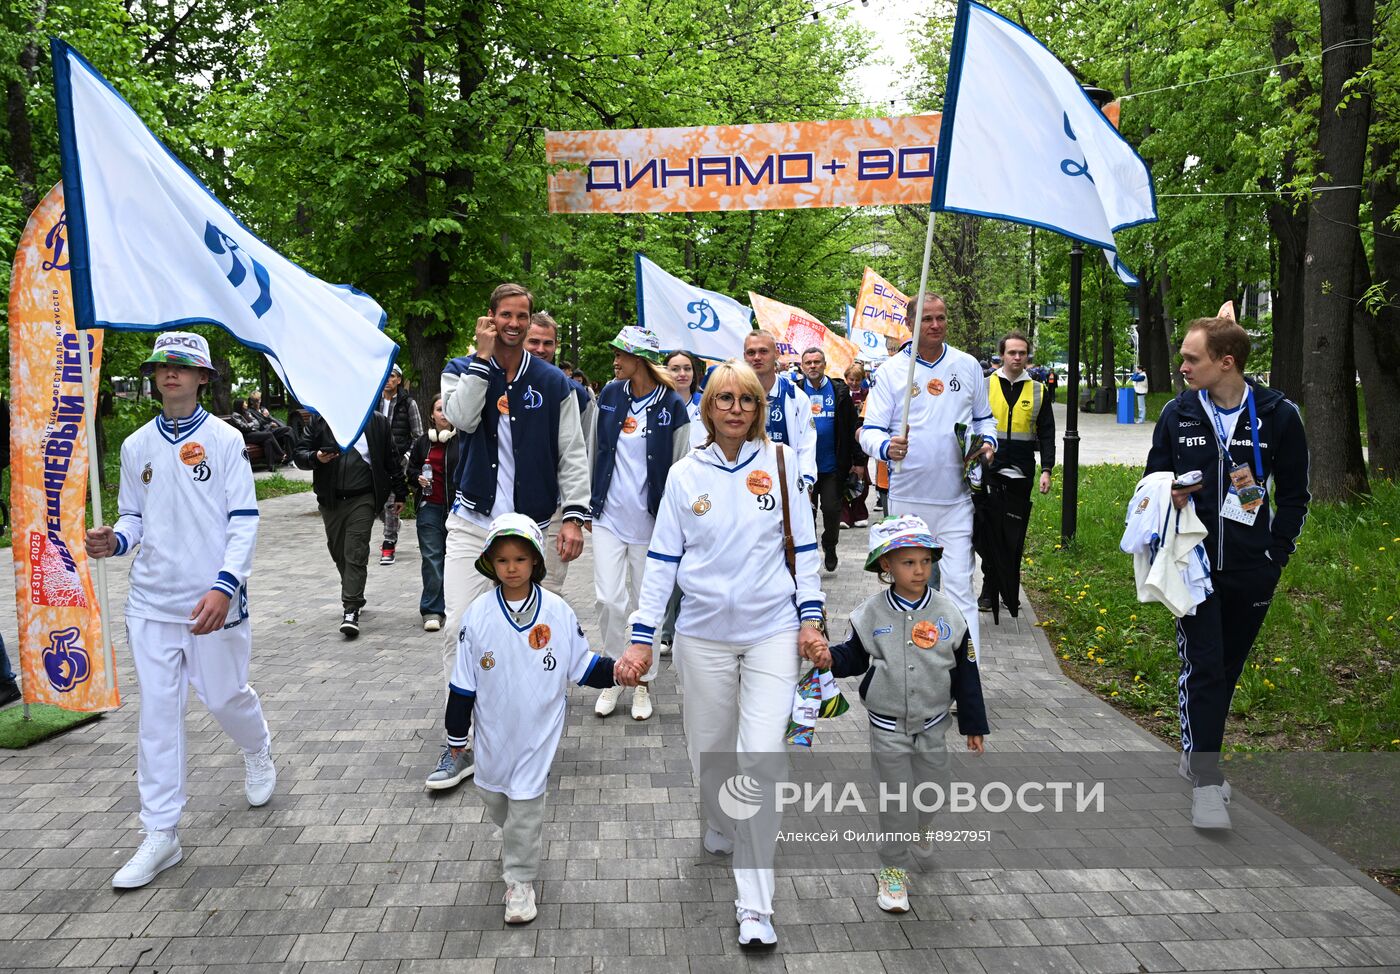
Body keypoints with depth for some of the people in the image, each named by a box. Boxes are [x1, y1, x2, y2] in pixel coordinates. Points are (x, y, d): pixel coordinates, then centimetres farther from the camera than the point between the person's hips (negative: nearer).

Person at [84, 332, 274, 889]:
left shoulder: (224, 439, -4)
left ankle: (257, 752, 44)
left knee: (224, 696, 9)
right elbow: (135, 518, 16)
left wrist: (224, 586, -19)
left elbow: (244, 520, -7)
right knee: (157, 711, 2)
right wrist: (115, 541, -8)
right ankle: (160, 833, 10)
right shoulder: (136, 446, 9)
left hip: (213, 600, -3)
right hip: (151, 600, 3)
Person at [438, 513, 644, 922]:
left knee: (525, 803, 0)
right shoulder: (478, 615, -9)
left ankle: (520, 880, 16)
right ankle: (517, 841, 49)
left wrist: (613, 670, -18)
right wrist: (456, 732, 4)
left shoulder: (558, 612, -10)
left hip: (538, 731, -2)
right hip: (493, 730, 3)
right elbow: (463, 681, -1)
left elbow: (581, 664, 1)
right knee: (492, 794, 19)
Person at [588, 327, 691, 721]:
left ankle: (642, 684, 21)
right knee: (610, 599, -1)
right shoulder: (609, 395, 4)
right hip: (609, 515, 3)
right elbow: (594, 450, 11)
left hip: (649, 521, -2)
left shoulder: (671, 406, -7)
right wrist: (588, 503, 10)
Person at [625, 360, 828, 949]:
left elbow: (804, 543, 6)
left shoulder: (780, 461, 1)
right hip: (703, 634, 1)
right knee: (709, 751, 13)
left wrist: (811, 619, 2)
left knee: (761, 759, -8)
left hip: (772, 631, -1)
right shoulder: (686, 475, 2)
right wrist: (642, 636, -1)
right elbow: (662, 559, 4)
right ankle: (719, 832, 45)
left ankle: (754, 906, -1)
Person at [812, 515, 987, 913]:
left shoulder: (948, 614, -9)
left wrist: (974, 724, 3)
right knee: (894, 799, 2)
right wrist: (831, 659, -21)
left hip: (932, 725, 2)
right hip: (887, 727, -2)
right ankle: (894, 869, 17)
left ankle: (917, 830, 50)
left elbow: (966, 672, -1)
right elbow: (854, 656, 3)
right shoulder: (870, 614, -10)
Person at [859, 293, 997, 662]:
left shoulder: (968, 366, 7)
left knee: (958, 587, -6)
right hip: (906, 497, 0)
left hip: (955, 498, 0)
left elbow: (984, 417, 20)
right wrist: (887, 447, -26)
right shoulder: (892, 370, 0)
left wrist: (988, 442, -2)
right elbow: (870, 430, -4)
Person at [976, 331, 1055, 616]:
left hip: (1021, 474, 1)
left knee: (1014, 538, 5)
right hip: (988, 472, -1)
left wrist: (1046, 469, 0)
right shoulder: (985, 386, 4)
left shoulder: (1038, 391, 8)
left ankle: (1010, 591, 16)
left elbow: (1046, 434, 9)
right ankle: (989, 589, 8)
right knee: (989, 533, -1)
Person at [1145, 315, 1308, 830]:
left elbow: (1293, 495, 5)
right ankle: (1206, 780, 1)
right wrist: (1167, 499, -12)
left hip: (1251, 572, 1)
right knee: (1202, 669, -7)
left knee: (1227, 669, 14)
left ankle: (1200, 754, 33)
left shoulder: (1278, 416, -4)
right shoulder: (1177, 414, -2)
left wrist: (1277, 555, -1)